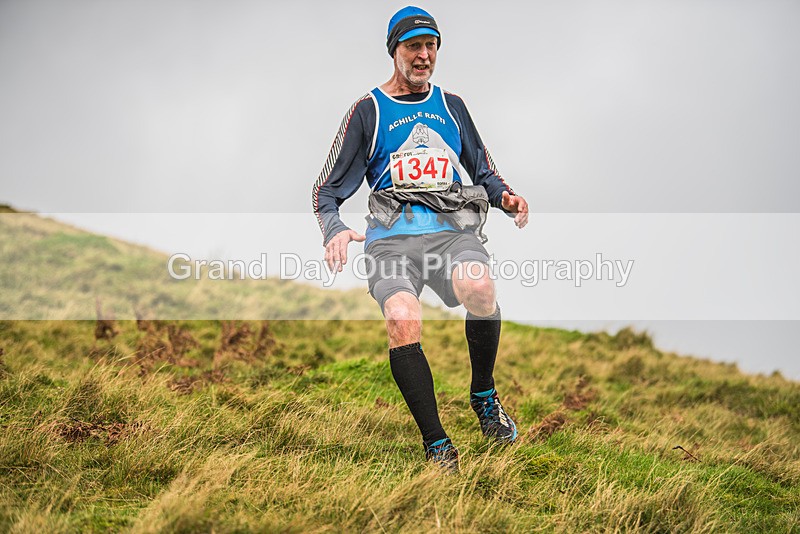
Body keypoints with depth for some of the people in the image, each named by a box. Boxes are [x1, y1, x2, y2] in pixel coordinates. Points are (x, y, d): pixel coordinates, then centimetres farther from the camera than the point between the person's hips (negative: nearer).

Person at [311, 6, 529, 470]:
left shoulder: (451, 106, 22)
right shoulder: (368, 110, 13)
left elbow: (483, 171, 30)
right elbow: (327, 191, 10)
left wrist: (504, 196, 6)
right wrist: (334, 231, -12)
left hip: (452, 230, 2)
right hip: (392, 236, -2)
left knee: (480, 288, -34)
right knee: (403, 320, -32)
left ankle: (484, 396, -9)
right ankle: (437, 446, -24)